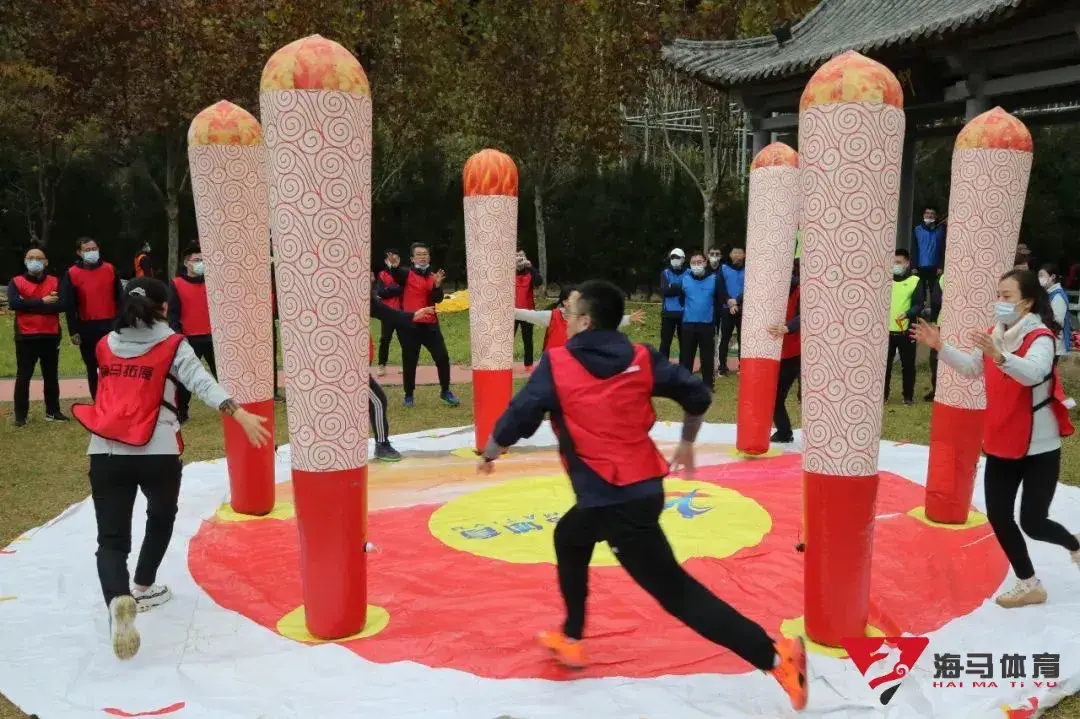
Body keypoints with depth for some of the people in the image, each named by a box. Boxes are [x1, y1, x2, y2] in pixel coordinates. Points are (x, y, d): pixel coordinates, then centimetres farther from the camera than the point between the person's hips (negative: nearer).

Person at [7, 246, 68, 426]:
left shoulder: (54, 282, 5)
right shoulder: (16, 282, 1)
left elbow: (61, 305, -10)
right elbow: (13, 304, -16)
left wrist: (28, 305, -13)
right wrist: (42, 301, -16)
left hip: (51, 337, 2)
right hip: (26, 337, -2)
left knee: (51, 376, 10)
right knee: (23, 377, 0)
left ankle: (53, 411, 20)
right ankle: (20, 416, 7)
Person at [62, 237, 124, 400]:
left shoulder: (110, 270, 3)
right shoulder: (72, 274, -2)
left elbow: (120, 298, 5)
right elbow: (69, 306, -2)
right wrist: (73, 331, -6)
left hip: (110, 325, 0)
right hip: (87, 327, 0)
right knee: (92, 368, 9)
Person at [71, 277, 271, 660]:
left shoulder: (106, 345, 13)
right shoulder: (172, 346, 0)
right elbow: (204, 384, -15)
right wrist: (242, 415, -21)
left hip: (105, 452, 2)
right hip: (157, 452, -2)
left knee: (111, 538, 1)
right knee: (162, 516, 27)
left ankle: (118, 601, -25)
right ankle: (143, 588, 36)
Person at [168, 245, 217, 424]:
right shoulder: (176, 284, 0)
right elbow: (173, 313, -2)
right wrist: (177, 335, -13)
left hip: (212, 336, 2)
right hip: (190, 338, -2)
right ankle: (181, 414, 10)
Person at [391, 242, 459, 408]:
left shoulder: (433, 276, 10)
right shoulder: (406, 273, -2)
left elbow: (437, 299, -3)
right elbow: (396, 275, -25)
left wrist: (437, 285, -20)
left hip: (430, 324, 3)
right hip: (409, 324, -3)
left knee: (442, 357, 2)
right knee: (409, 362, 4)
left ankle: (445, 391, 19)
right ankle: (409, 395, 19)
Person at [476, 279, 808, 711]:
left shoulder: (556, 364, -8)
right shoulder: (642, 358, 5)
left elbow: (517, 419, -5)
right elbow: (698, 395, 7)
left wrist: (490, 454, 16)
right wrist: (686, 445, 25)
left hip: (611, 499, -7)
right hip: (644, 486, 8)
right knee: (568, 538, 25)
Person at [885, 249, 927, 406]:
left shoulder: (916, 281, 2)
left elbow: (919, 305, -6)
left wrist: (907, 314, -23)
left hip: (906, 331, -2)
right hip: (887, 330, 3)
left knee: (907, 365, 5)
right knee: (884, 364, 4)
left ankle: (908, 396, 15)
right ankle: (883, 395, 14)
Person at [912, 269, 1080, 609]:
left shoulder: (1040, 338, -18)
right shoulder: (995, 336, 4)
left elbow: (1032, 373, -37)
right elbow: (971, 368, 15)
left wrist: (999, 356, -53)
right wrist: (940, 347, 3)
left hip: (1038, 447, -7)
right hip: (1001, 444, 7)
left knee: (1032, 522, -3)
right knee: (998, 516, 6)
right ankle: (1028, 585, 23)